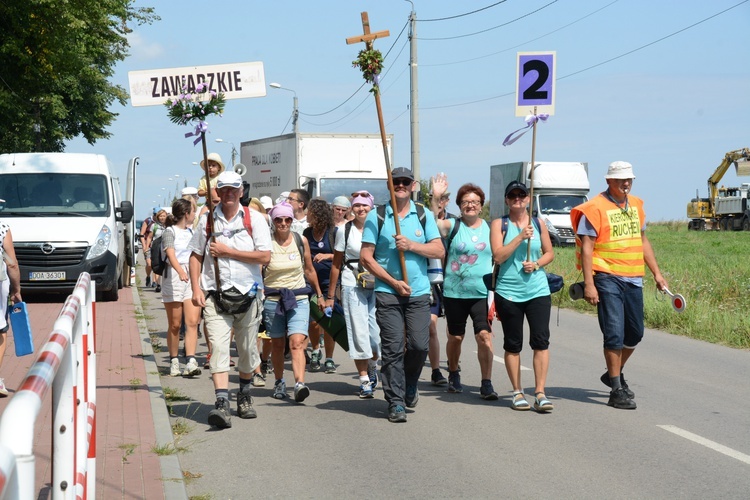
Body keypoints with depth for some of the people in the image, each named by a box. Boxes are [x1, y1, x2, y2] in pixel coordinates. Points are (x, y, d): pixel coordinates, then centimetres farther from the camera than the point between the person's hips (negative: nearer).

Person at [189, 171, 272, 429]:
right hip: (215, 295, 0)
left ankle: (244, 396, 31)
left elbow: (265, 256, -8)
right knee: (218, 347, -14)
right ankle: (221, 403, -21)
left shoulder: (254, 219, 1)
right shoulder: (207, 221, 7)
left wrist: (227, 251, -11)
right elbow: (196, 256, 11)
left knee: (247, 350, 10)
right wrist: (196, 288, -2)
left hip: (248, 294, 0)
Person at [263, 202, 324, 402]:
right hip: (272, 299, 0)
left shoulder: (301, 241, 4)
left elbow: (309, 270, 16)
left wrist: (319, 294, 23)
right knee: (277, 344, 10)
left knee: (297, 342, -16)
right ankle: (279, 382, 30)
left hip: (298, 298, 0)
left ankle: (300, 384, -28)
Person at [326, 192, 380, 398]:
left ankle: (372, 365, 29)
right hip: (352, 286, -1)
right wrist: (330, 295, 7)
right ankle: (364, 380, 5)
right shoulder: (344, 230, 3)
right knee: (358, 332, -4)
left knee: (377, 333, -2)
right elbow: (337, 264, 8)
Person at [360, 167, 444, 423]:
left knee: (419, 344, -3)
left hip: (419, 292, 2)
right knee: (392, 348, -5)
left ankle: (410, 383, 26)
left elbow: (439, 250, 3)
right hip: (387, 292, -2)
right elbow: (366, 257, -2)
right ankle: (395, 401, 3)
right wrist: (393, 282, -8)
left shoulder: (423, 215, 9)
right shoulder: (376, 216, 2)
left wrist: (411, 245, -12)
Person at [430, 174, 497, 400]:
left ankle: (486, 384, -8)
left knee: (484, 335, -12)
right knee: (455, 337, 11)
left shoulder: (490, 228, 7)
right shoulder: (452, 226, 1)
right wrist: (436, 198, -32)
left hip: (482, 293, 0)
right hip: (454, 292, 0)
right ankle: (453, 375, 33)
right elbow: (434, 222, -19)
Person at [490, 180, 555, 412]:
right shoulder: (499, 224, 1)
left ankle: (540, 393, -6)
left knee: (541, 340, -8)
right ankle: (517, 392, 15)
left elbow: (549, 253, 16)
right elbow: (498, 256, -9)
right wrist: (520, 237, -15)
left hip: (538, 290, 2)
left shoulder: (538, 224, 9)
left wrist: (536, 264, -4)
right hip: (508, 292, -1)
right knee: (513, 344, 5)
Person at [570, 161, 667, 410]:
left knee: (635, 333, 12)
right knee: (615, 334, -8)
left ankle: (614, 374, 34)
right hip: (608, 278, -7)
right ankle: (617, 390, 0)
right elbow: (586, 248, -11)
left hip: (634, 279, 7)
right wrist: (589, 284, -17)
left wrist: (656, 272, 18)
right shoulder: (595, 208, -9)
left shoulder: (636, 205, 12)